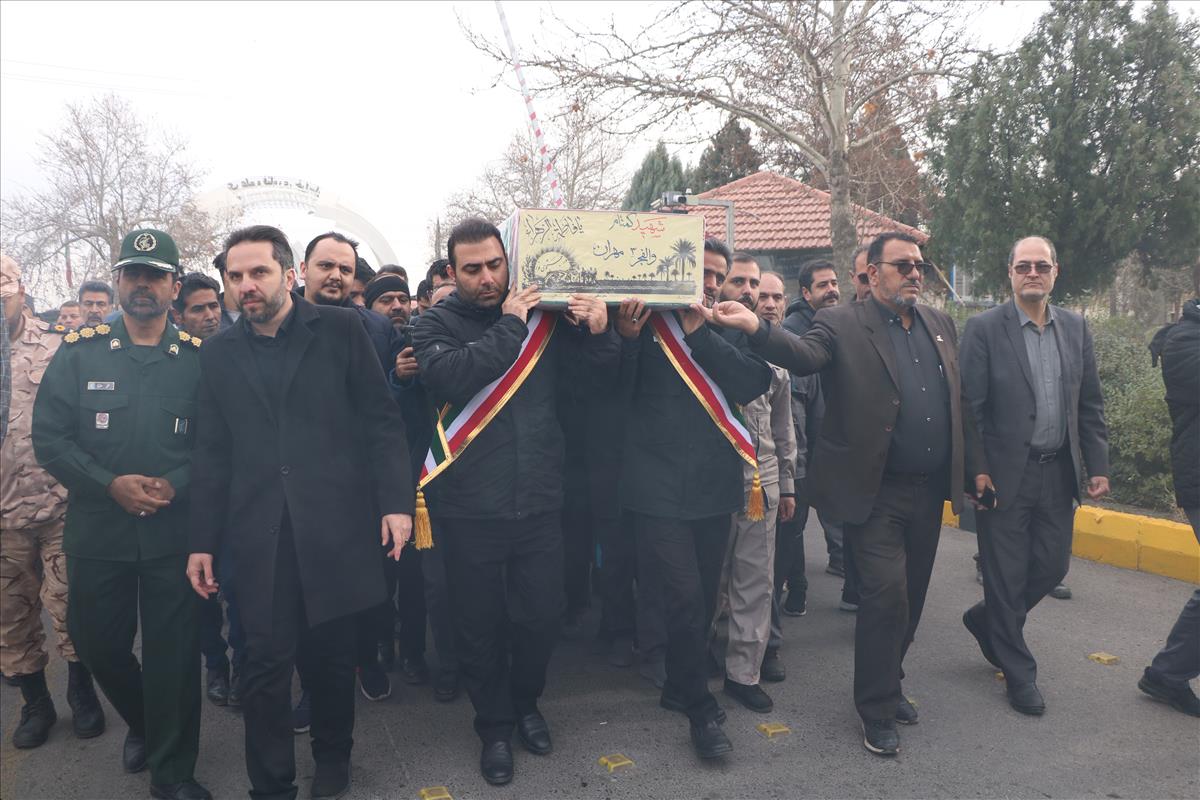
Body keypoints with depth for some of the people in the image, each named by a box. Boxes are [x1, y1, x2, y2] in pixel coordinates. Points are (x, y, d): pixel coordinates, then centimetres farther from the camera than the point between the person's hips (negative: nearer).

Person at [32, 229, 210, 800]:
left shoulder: (199, 358, 1)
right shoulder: (78, 352, 2)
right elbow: (48, 437, -3)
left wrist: (177, 484, -17)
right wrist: (110, 484, -15)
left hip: (173, 533, -1)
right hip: (97, 533, 2)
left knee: (172, 652, 4)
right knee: (97, 644, 15)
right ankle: (142, 724, 45)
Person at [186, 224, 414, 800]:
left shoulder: (339, 328, 1)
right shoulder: (218, 352, 10)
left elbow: (381, 419, -1)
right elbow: (212, 452, 11)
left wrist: (395, 500, -9)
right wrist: (201, 541, 8)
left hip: (334, 525, -2)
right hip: (259, 532, 2)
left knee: (331, 655, 11)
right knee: (266, 661, 3)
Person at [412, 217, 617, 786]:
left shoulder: (543, 314, 3)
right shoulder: (437, 323, -3)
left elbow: (602, 377, 5)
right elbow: (447, 377, -24)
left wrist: (598, 332, -15)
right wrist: (509, 326, -21)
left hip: (539, 501, 2)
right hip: (470, 510, -2)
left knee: (542, 616, 13)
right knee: (482, 626, 11)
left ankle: (526, 702, 41)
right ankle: (494, 724, 35)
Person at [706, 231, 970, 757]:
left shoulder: (939, 324, 11)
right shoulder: (841, 324, -7)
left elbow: (957, 398, 13)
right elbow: (804, 354, -27)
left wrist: (967, 470, 8)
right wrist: (756, 328, -47)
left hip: (930, 489, 6)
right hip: (876, 492, -6)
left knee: (911, 596, 16)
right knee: (885, 595, -7)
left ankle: (888, 681, 37)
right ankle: (878, 710, 12)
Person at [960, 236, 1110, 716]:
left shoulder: (1076, 328, 8)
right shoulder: (984, 328, -7)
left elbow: (1090, 404, 10)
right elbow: (970, 406, -9)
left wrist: (1097, 465, 5)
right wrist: (977, 469, -12)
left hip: (1058, 473, 5)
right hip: (1005, 474, -5)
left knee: (1052, 566, 12)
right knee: (1006, 576, 5)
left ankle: (987, 619, 38)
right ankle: (1018, 672, 22)